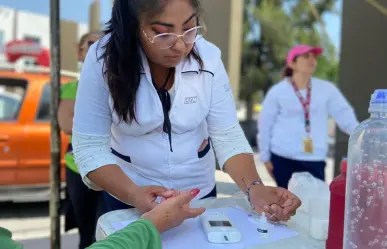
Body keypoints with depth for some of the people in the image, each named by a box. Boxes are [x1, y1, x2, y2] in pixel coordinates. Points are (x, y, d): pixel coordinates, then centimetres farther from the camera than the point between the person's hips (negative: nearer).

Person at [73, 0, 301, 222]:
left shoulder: (208, 57, -17)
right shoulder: (104, 59, -22)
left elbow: (228, 136, -14)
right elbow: (90, 147, -19)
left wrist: (255, 188, -31)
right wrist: (134, 194, -35)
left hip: (200, 192, 2)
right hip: (127, 196, -2)